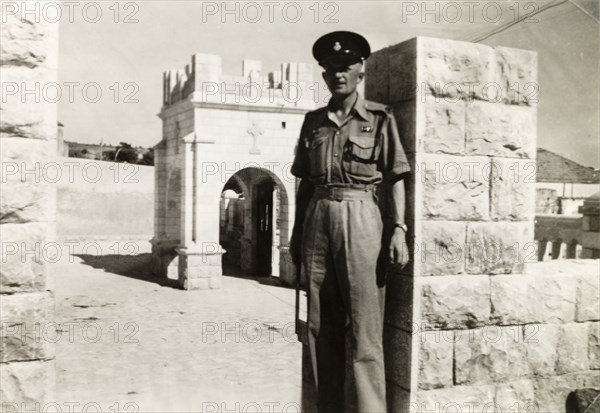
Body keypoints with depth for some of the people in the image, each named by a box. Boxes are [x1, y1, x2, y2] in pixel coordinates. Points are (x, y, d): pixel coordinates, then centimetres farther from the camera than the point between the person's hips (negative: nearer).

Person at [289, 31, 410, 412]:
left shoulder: (380, 118, 3)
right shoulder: (313, 121, 14)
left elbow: (396, 178, -1)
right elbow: (305, 182, 15)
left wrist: (399, 228, -12)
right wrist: (297, 233, 13)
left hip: (360, 216, -4)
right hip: (318, 217, 5)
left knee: (364, 327, -4)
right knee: (321, 326, 10)